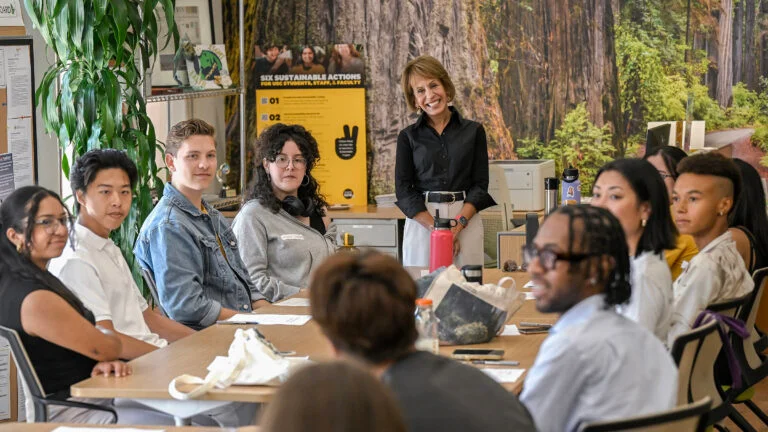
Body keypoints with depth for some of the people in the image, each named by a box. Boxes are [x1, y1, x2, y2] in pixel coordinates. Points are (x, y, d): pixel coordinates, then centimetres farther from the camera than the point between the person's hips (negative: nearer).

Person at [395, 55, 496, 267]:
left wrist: (458, 224, -11)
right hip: (421, 220, 0)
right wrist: (436, 227, -12)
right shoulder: (408, 137, 6)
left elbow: (480, 185, 3)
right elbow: (403, 190, 0)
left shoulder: (473, 131, 7)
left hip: (466, 220, 0)